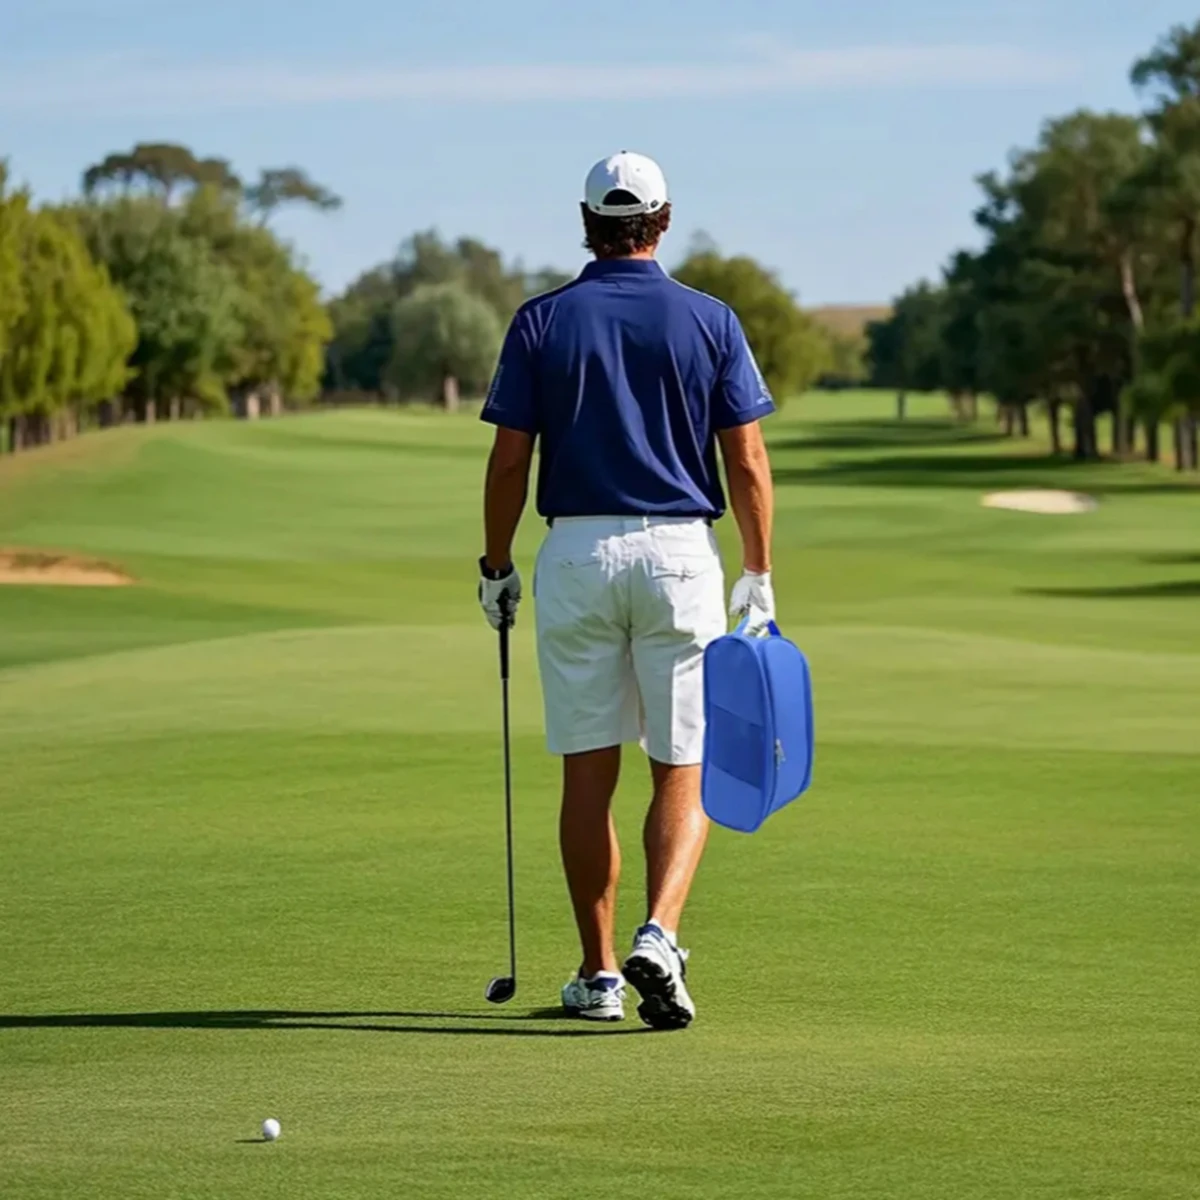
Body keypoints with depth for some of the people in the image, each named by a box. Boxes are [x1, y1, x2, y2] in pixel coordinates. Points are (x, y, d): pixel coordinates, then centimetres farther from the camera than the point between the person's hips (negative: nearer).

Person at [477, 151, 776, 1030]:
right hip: (680, 553, 0)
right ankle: (659, 935, -18)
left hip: (577, 554, 1)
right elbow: (747, 462, -2)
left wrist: (496, 566, 11)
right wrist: (760, 575, 6)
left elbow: (510, 460, -1)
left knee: (588, 774, 7)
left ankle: (599, 973, 9)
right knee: (684, 771, 4)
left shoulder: (542, 322, 0)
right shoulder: (710, 321, 0)